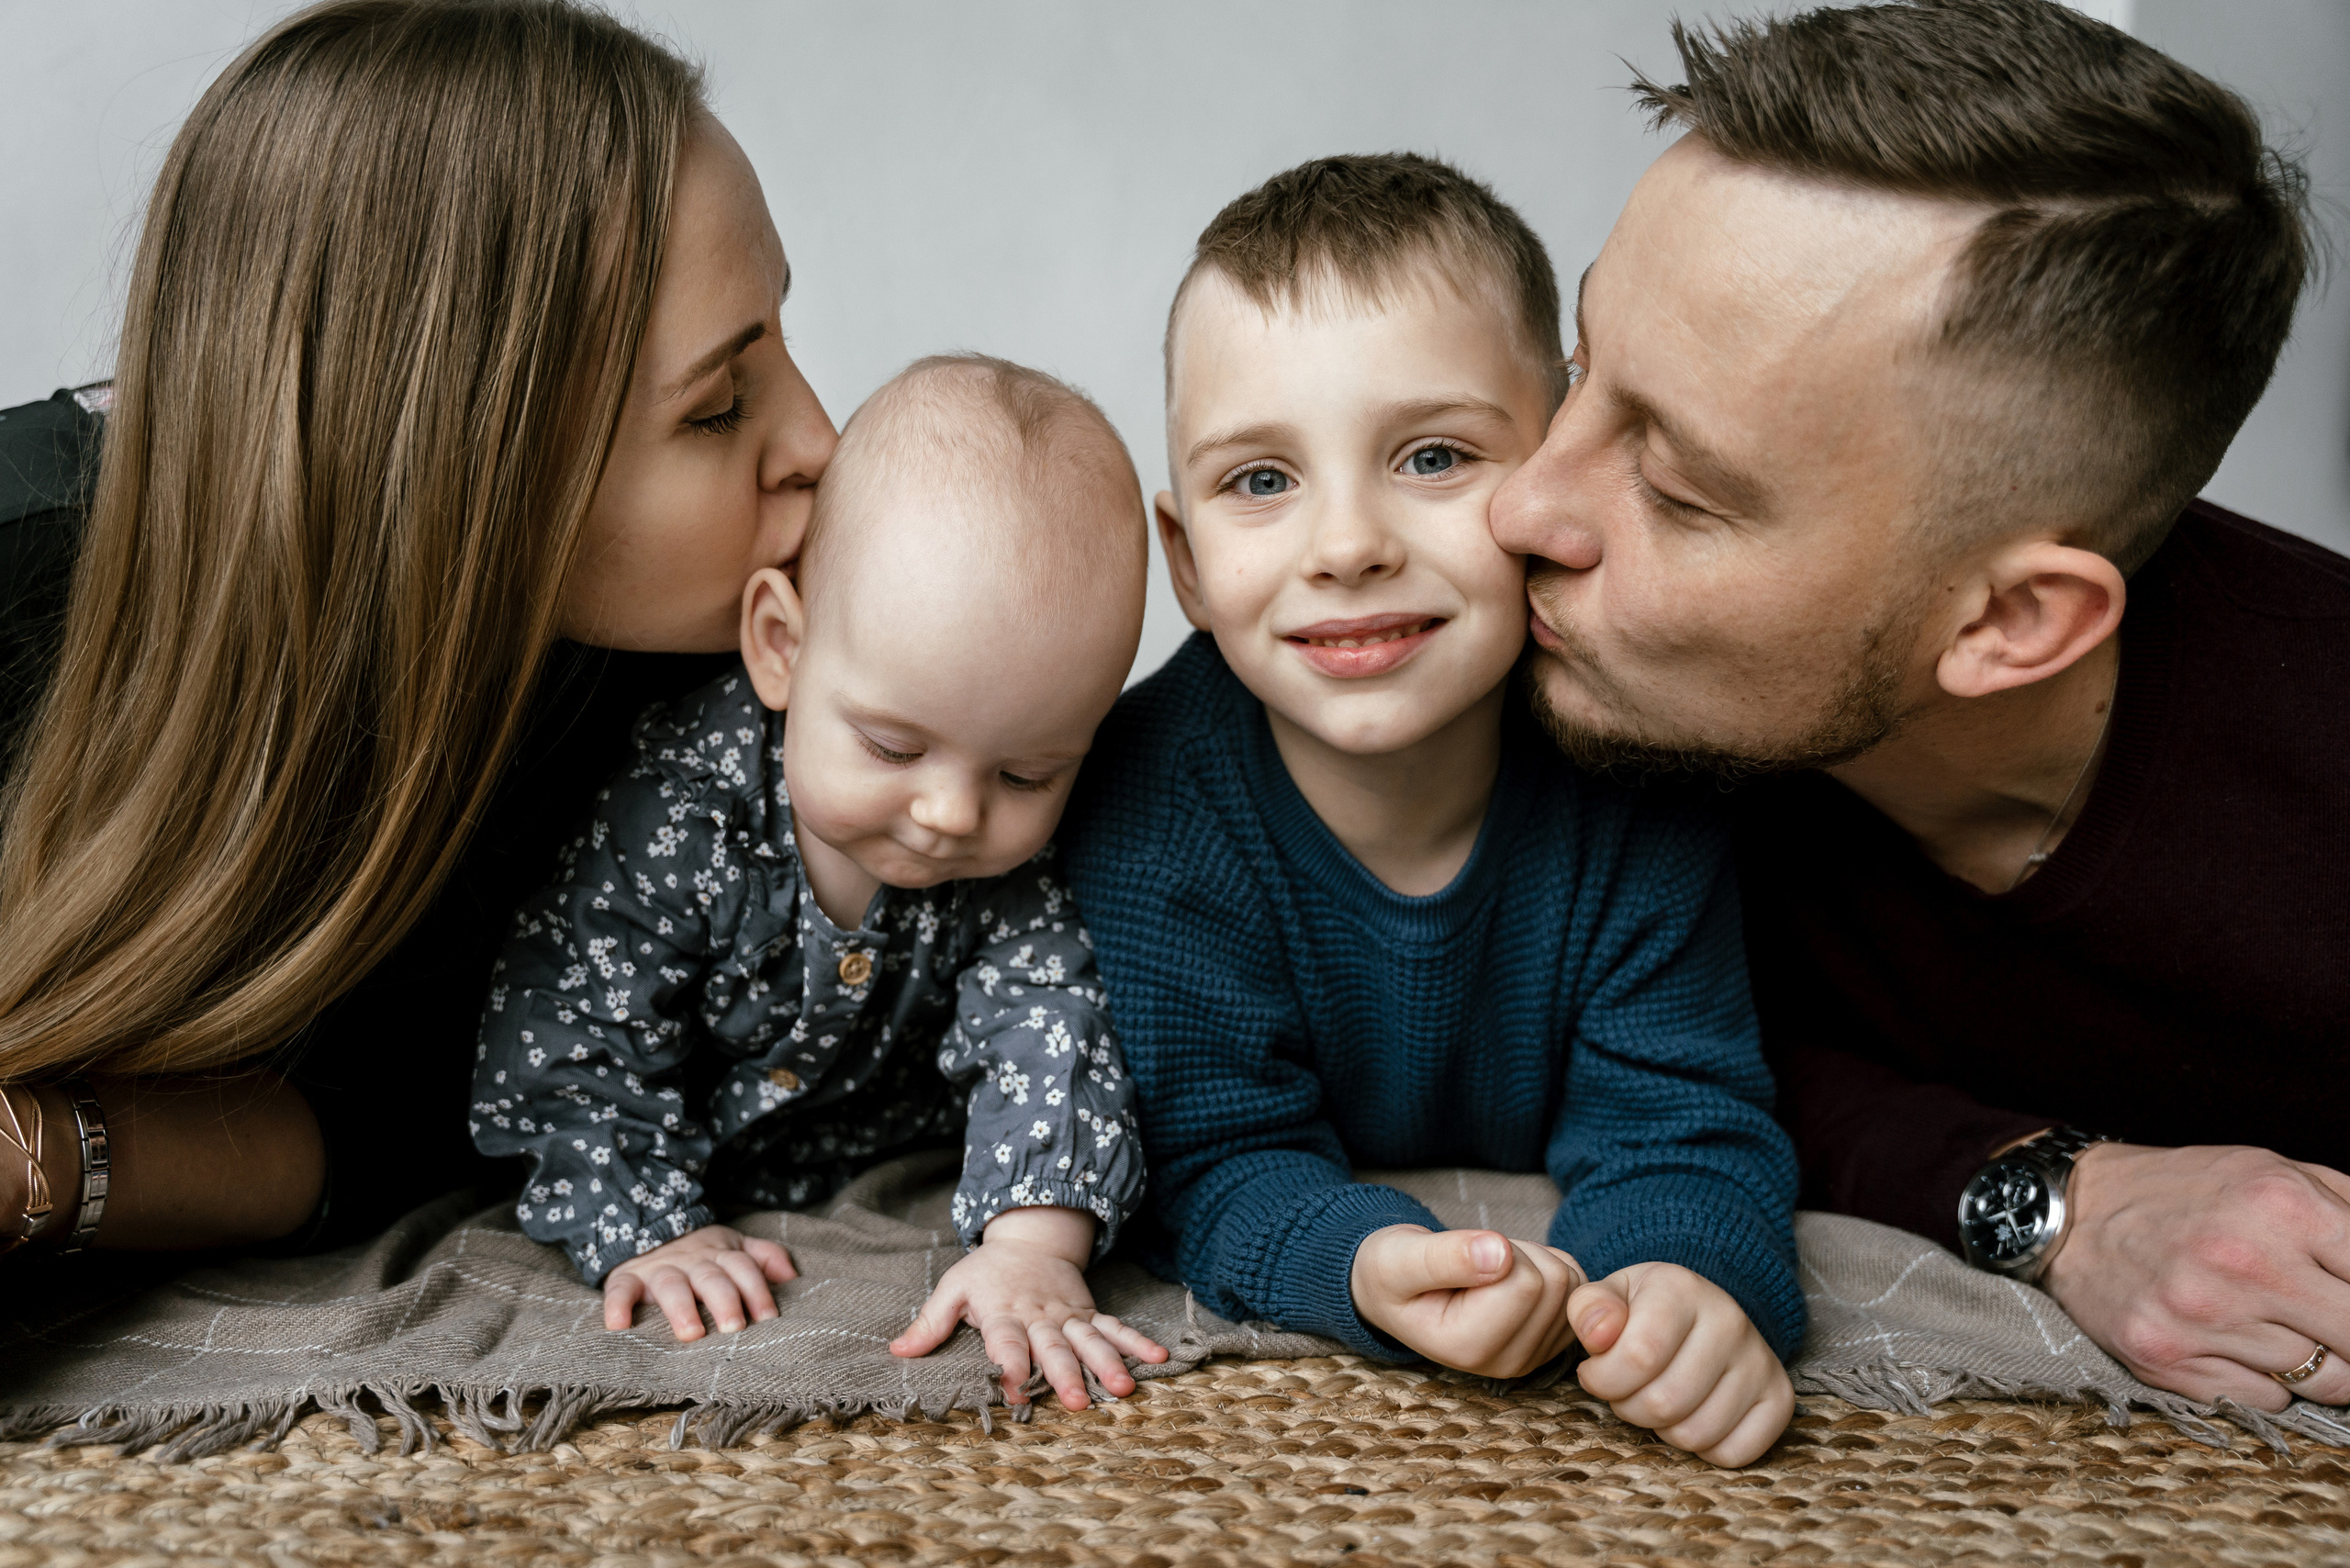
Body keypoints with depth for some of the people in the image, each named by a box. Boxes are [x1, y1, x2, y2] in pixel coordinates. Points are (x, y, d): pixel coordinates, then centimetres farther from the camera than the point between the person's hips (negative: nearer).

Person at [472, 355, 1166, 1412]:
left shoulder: (1032, 862, -24)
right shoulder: (681, 806, -31)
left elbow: (1051, 1033, -30)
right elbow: (574, 1030, -24)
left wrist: (1033, 1252, -46)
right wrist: (646, 1229, -31)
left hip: (896, 1172, 1)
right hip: (701, 1169, 0)